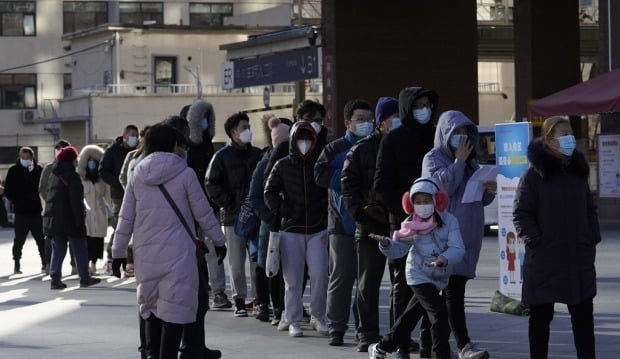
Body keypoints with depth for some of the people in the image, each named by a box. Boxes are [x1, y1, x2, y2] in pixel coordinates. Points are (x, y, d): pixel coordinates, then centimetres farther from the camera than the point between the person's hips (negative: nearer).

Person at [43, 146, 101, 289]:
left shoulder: (54, 176, 12)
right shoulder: (72, 176, -13)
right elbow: (76, 201, -17)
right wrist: (80, 221, -15)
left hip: (54, 220, 7)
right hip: (69, 220, -7)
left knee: (58, 250, 9)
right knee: (80, 249, 4)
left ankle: (55, 278, 3)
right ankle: (84, 277, 8)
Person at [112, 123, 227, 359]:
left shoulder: (138, 175, 5)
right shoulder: (185, 174, -5)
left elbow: (126, 218, 6)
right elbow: (203, 213, 0)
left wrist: (118, 252, 14)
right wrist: (219, 240, 13)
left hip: (146, 254, 4)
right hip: (177, 252, -4)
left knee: (150, 306, 17)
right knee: (175, 309, 0)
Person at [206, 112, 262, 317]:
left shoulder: (257, 154, 10)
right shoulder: (222, 157, -1)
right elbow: (212, 185, -4)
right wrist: (229, 205, -9)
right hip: (233, 216, -3)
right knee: (236, 261, 1)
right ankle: (239, 300, 9)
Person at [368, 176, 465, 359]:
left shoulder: (448, 221, -11)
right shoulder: (411, 225, -7)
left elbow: (458, 248, -18)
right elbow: (399, 248, -2)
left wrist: (444, 259, -37)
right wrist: (386, 244, -23)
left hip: (439, 278, 3)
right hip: (419, 276, -3)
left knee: (410, 316, 17)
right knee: (439, 314, -17)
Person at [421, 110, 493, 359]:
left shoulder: (471, 162, 20)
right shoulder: (433, 158, 0)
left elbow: (481, 200, 24)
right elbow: (442, 186, -17)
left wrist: (490, 191, 2)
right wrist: (459, 161, -12)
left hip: (469, 234, 7)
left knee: (456, 289, 8)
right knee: (453, 291, -13)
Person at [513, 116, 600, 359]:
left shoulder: (577, 171, 10)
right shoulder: (534, 174, -8)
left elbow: (589, 209, 17)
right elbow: (521, 214, -9)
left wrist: (593, 237, 5)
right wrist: (536, 241, -15)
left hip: (580, 257, 5)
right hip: (544, 259, -5)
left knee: (583, 314, 6)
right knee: (541, 316, 5)